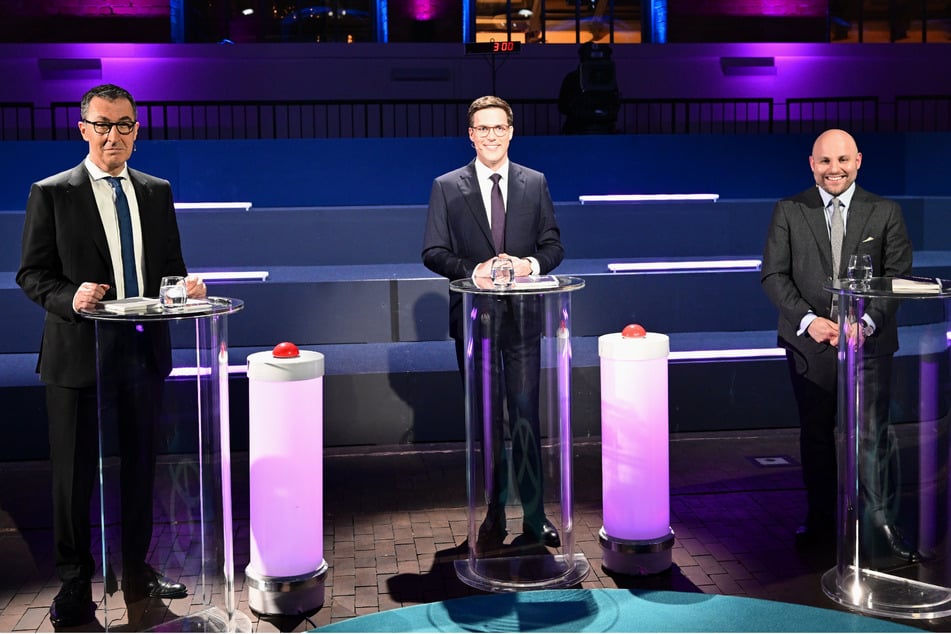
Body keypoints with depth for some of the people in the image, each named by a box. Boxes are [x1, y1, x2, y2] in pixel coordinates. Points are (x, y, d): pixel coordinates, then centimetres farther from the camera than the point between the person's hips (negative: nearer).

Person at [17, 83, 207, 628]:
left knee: (140, 465, 14)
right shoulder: (52, 193, -3)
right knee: (75, 474, 5)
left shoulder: (157, 193, 10)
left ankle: (137, 571, 29)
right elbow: (32, 274, -4)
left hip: (144, 351, 4)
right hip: (79, 353, -4)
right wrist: (70, 296, -23)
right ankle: (75, 584, 19)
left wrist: (187, 286, -9)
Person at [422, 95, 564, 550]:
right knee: (486, 418, 9)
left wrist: (531, 265, -13)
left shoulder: (535, 183, 7)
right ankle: (495, 513, 21)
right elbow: (433, 252, 1)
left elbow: (553, 245, 9)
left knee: (526, 415, -1)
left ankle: (535, 516, 8)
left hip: (522, 314, 0)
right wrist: (473, 270, -16)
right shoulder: (447, 187, 3)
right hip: (474, 316, 0)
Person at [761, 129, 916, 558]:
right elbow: (772, 274, -1)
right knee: (815, 435, 10)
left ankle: (882, 521, 17)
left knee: (872, 435, 3)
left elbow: (898, 275, 1)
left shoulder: (885, 212, 3)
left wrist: (867, 321, -14)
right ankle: (820, 522, 22)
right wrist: (808, 320, -14)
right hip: (809, 341, 1)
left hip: (869, 342, 0)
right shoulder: (788, 212, 2)